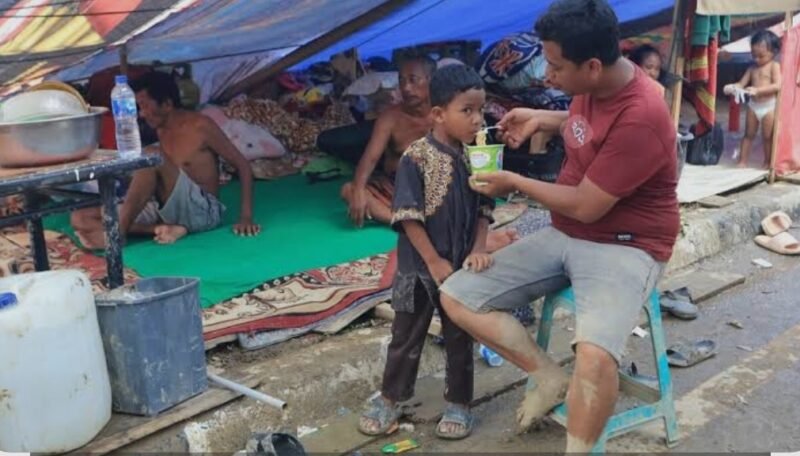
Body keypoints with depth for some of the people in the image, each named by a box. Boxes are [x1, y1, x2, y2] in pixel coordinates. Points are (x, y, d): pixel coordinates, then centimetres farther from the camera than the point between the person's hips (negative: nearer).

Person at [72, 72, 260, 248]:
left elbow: (242, 165, -6)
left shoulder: (201, 126, -6)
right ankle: (163, 230, -23)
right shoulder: (162, 131, 15)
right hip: (170, 210, 8)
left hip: (203, 211, -8)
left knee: (150, 156, -29)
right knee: (79, 219, -6)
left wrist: (246, 217, -14)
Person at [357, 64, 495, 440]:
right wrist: (434, 262, -16)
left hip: (462, 267, 4)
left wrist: (478, 250, -10)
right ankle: (389, 399, 30)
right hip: (420, 266, -3)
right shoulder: (416, 158, -17)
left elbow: (483, 210, 4)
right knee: (407, 336, 12)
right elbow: (407, 216, -16)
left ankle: (458, 403, 31)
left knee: (460, 337, 15)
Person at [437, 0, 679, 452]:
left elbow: (586, 207, -22)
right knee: (456, 296, -3)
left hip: (624, 248, -8)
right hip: (564, 236, 8)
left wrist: (514, 182, -9)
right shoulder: (594, 84, -1)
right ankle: (550, 377, 9)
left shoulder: (641, 118, -27)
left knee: (594, 358, -37)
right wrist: (541, 119, 8)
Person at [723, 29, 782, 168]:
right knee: (748, 135, 9)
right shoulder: (752, 68, 9)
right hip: (753, 106, 5)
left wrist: (757, 90, -28)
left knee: (768, 136, 2)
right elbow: (742, 84, 5)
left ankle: (767, 163, 13)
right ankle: (742, 161, 13)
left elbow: (777, 85, -18)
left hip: (769, 107, -5)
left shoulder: (774, 66, -6)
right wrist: (732, 87, -19)